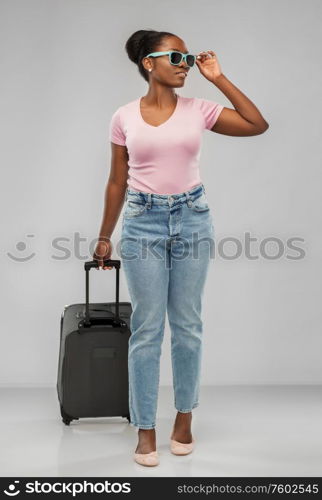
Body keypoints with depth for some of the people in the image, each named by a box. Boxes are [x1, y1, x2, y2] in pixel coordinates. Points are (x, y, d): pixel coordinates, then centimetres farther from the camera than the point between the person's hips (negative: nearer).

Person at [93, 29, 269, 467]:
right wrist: (105, 236, 10)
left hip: (192, 218, 1)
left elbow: (258, 125, -5)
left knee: (187, 324, 8)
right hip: (143, 221, -1)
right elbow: (117, 182, 7)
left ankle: (184, 417, 25)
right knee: (147, 328, 1)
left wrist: (219, 79, -5)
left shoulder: (199, 110, 1)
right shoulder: (124, 117, 0)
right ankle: (145, 429, 12)